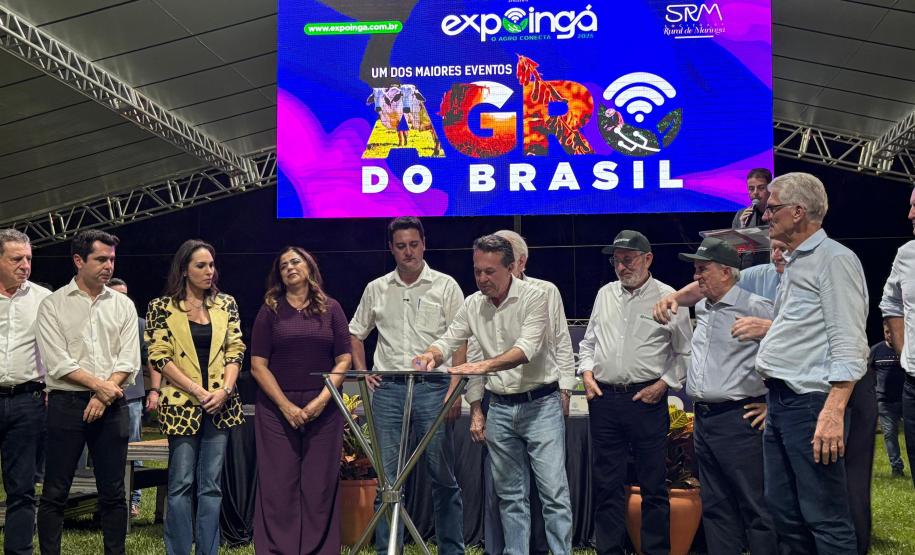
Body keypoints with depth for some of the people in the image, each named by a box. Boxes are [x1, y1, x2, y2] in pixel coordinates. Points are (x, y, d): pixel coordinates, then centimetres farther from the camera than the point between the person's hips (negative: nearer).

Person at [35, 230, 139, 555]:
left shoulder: (123, 305, 9)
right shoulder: (53, 305, 1)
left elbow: (128, 361, 2)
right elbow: (57, 363, -7)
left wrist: (104, 397, -10)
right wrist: (98, 385, -12)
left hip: (111, 406, 2)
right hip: (66, 405, -2)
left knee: (113, 492, 7)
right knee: (55, 492, 1)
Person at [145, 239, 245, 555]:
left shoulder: (226, 304, 9)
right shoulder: (162, 307, 0)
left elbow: (235, 351, 6)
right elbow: (159, 357, -6)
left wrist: (225, 390, -9)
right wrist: (198, 391, -13)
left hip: (220, 405, 3)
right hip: (182, 405, -3)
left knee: (211, 485, 6)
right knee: (181, 484, 0)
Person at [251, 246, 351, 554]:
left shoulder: (331, 309, 8)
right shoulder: (270, 311, 5)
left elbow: (344, 361, 3)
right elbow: (258, 366, 0)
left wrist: (322, 400, -10)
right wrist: (286, 406, -10)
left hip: (322, 409, 1)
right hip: (277, 408, 0)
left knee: (320, 485, 1)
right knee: (278, 485, -2)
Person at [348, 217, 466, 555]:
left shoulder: (445, 286, 2)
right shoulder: (376, 289, 11)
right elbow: (355, 333, 22)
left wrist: (454, 389, -9)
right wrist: (362, 373, 8)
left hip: (432, 387, -2)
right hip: (387, 389, 2)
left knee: (443, 476, 4)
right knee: (387, 477, 5)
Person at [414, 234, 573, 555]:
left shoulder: (533, 298, -13)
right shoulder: (472, 305, 4)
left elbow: (527, 348, -25)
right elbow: (449, 340, 4)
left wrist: (484, 366, -41)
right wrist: (432, 355, -21)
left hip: (540, 404, -5)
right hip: (500, 408, 5)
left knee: (554, 491, -5)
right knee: (510, 494, 10)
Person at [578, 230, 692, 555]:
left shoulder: (668, 299, -1)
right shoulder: (605, 295, 12)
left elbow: (685, 353, 3)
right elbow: (588, 342, 20)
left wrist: (664, 384, -7)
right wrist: (587, 373, 5)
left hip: (646, 399, -4)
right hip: (603, 398, 4)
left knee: (653, 485, 2)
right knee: (606, 483, 8)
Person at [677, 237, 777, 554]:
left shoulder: (755, 308, -10)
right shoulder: (702, 310, 14)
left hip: (738, 420, -8)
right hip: (703, 419, 8)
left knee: (755, 506, -4)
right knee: (715, 505, 13)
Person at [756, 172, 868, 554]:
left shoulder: (834, 260, -9)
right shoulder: (792, 264, 19)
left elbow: (848, 347, -17)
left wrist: (833, 413, -25)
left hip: (811, 403, -9)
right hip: (779, 401, 10)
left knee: (825, 518, -5)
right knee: (783, 510, 14)